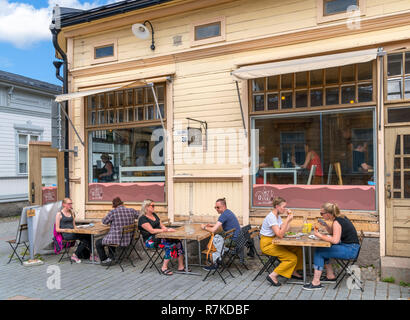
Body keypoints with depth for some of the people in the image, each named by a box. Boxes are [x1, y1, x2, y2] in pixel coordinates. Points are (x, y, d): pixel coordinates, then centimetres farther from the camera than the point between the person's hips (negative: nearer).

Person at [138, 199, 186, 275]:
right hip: (150, 240, -7)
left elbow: (161, 225, 17)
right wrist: (166, 230, -19)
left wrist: (168, 229, -4)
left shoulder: (154, 215, 17)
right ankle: (164, 268, -18)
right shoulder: (143, 219, -9)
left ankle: (181, 266, -13)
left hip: (159, 237, 8)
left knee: (178, 242, -16)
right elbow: (152, 231, -18)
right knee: (170, 245, -28)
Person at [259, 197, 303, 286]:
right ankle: (273, 275, -10)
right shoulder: (271, 217, -22)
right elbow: (280, 235, -29)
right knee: (292, 258, -16)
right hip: (267, 244, -9)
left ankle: (293, 272, 15)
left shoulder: (277, 216, 8)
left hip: (275, 242, 9)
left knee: (298, 249, 0)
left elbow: (285, 230, 7)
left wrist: (289, 217, 3)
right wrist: (288, 220, -30)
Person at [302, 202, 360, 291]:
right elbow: (332, 232, 24)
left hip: (350, 250, -10)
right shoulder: (339, 218, 10)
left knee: (319, 252, -10)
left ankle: (316, 283, -8)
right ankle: (330, 276, 23)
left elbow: (335, 240, -29)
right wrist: (325, 225, 6)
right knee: (322, 250, 16)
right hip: (348, 247, 10)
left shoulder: (336, 222, -18)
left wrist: (320, 235, -19)